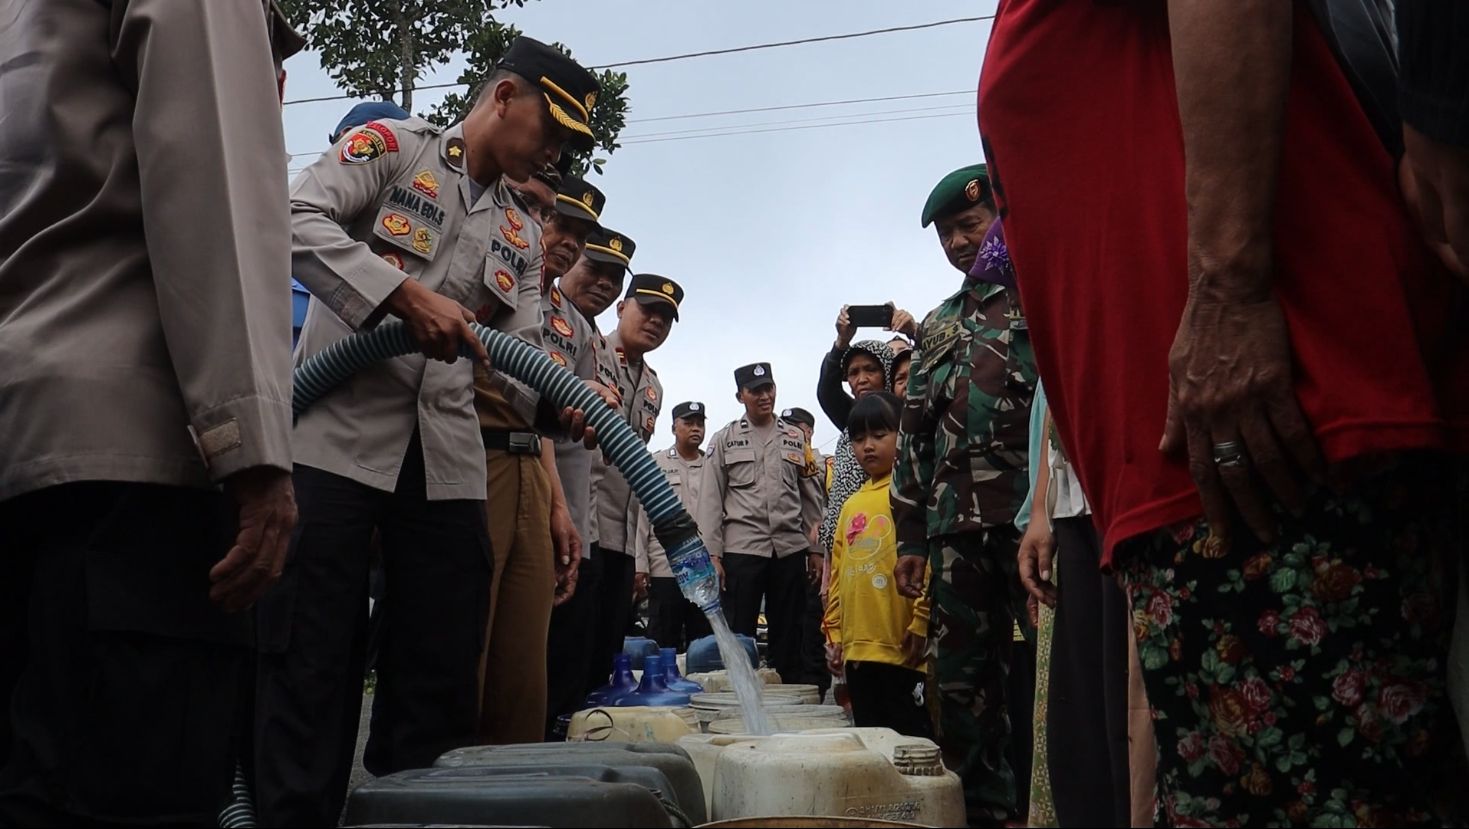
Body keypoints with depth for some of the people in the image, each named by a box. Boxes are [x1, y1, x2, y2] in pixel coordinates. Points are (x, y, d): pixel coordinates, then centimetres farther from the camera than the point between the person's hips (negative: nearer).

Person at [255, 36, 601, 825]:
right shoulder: (392, 146, 3)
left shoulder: (520, 237, 19)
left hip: (448, 462, 6)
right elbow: (296, 220, -12)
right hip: (336, 437, -5)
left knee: (442, 672, 6)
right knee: (311, 665, -3)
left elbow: (522, 349, 11)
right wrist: (407, 296, -20)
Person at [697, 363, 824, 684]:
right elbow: (711, 500, 3)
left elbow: (810, 497, 15)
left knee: (788, 636, 6)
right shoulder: (724, 439, 8)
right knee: (739, 634, -1)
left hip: (790, 548, 2)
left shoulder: (795, 438, 14)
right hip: (741, 547, -2)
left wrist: (816, 549, 8)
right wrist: (712, 554, -5)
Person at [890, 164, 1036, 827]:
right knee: (962, 681, 7)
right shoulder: (937, 329, 23)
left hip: (1034, 515, -5)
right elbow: (914, 437, 21)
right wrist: (910, 536, 15)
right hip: (956, 526, 5)